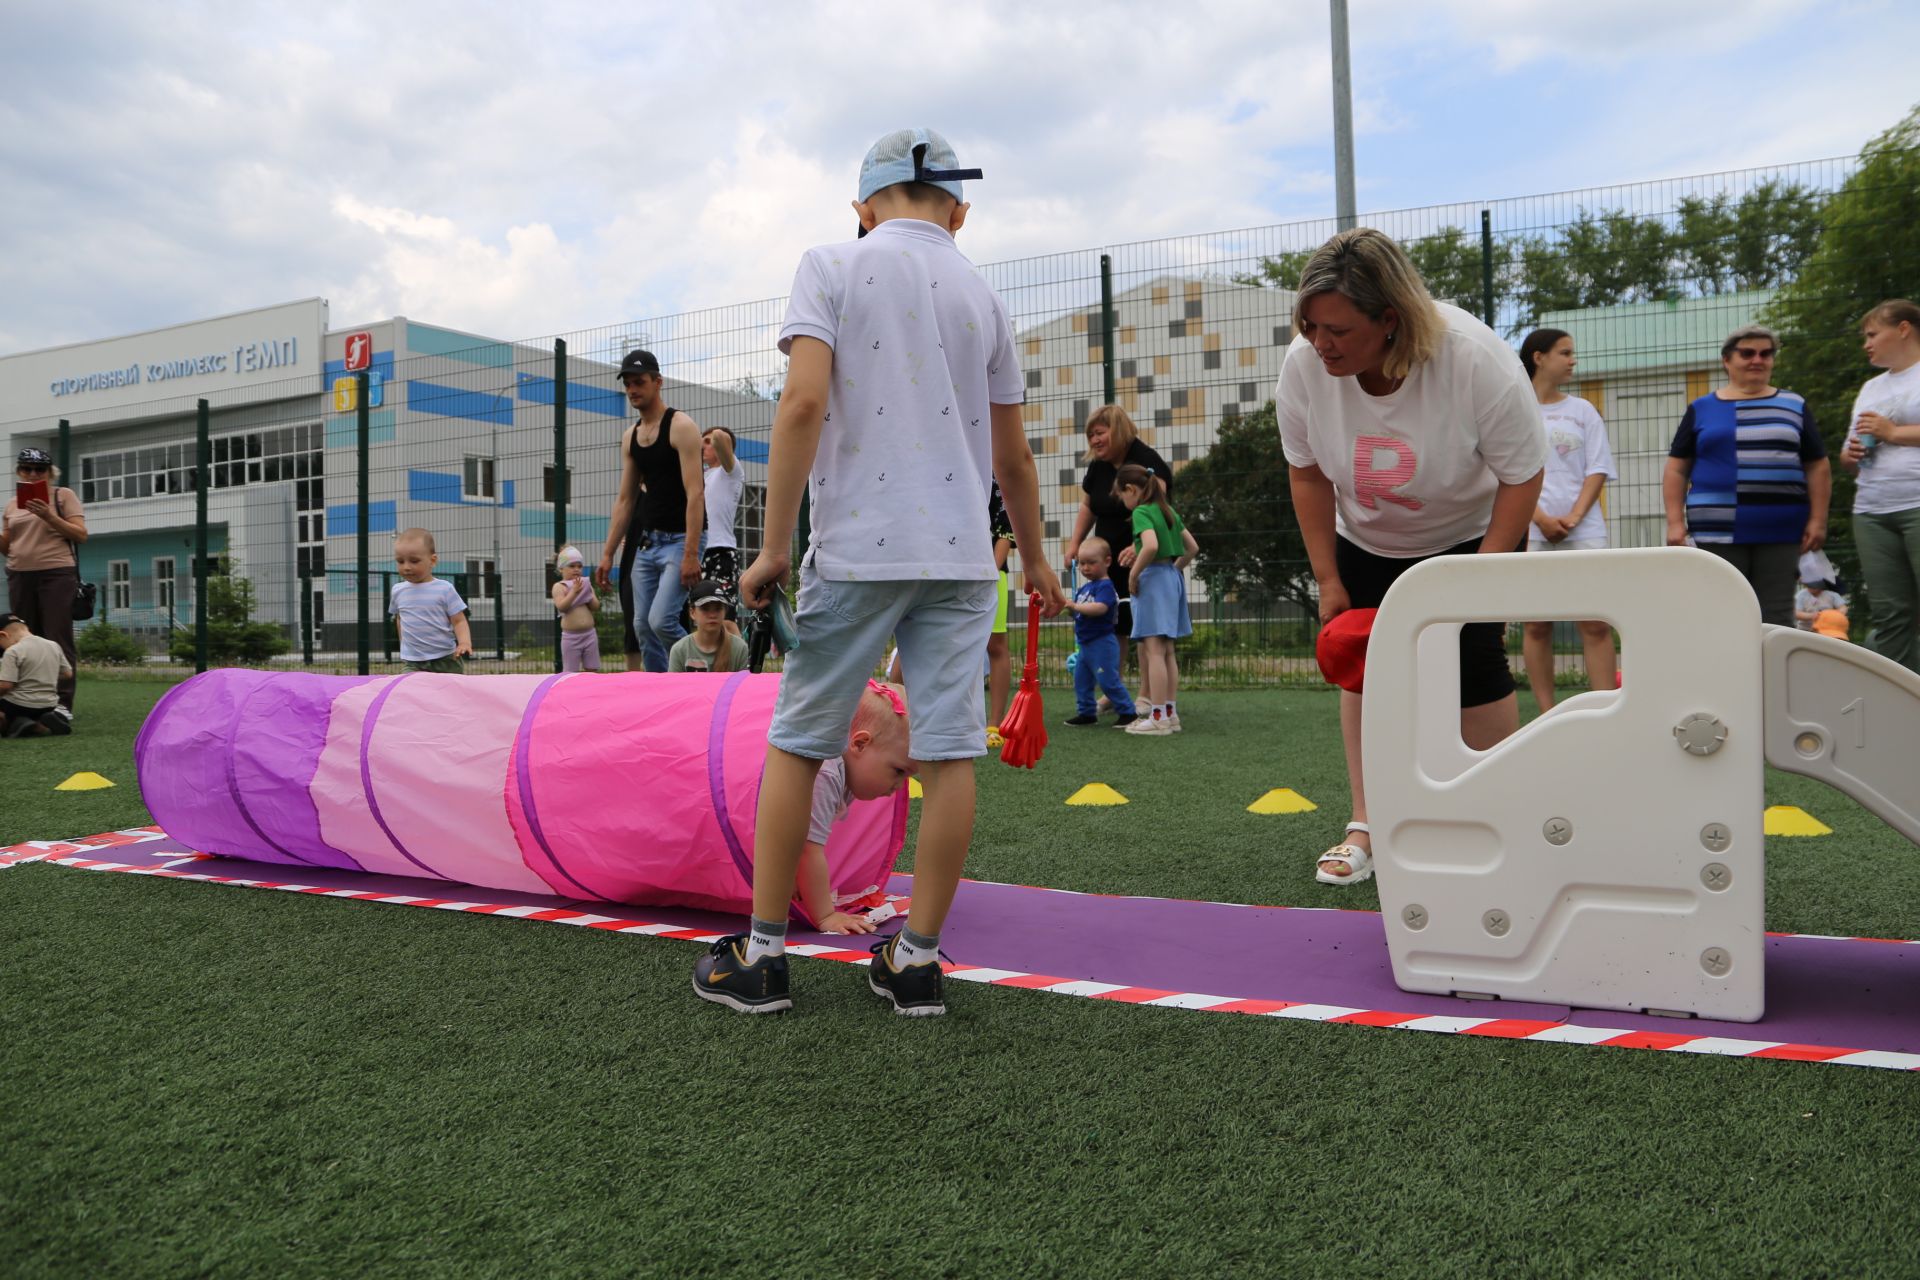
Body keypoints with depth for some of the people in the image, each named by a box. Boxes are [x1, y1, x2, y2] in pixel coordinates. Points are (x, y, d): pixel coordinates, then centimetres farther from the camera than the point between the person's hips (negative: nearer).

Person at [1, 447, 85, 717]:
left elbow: (81, 535, -5)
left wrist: (49, 517, -16)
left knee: (58, 640, -7)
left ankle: (63, 703, -8)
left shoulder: (64, 495, 3)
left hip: (57, 575, -5)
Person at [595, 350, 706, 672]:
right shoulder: (630, 437, 13)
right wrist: (607, 554, 12)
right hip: (646, 542, 8)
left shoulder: (681, 427, -9)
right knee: (642, 625, 5)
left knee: (661, 620, -18)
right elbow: (625, 500, 17)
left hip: (679, 540, -8)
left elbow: (695, 493, -17)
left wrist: (691, 553, -24)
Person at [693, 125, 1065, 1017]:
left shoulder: (832, 266, 3)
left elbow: (804, 401, -12)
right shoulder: (982, 297, 14)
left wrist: (774, 544, -9)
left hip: (857, 548, -3)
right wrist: (1036, 562, 28)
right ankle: (917, 959, 10)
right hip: (962, 553, 4)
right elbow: (1012, 458, 16)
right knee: (948, 751, 3)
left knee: (795, 743, 7)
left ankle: (761, 954, 12)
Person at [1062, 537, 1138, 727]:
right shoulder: (1084, 588, 13)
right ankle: (1086, 712, 23)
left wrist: (1075, 606, -31)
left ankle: (1129, 712, 4)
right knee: (1081, 681, 13)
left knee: (1108, 680, -6)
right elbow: (1079, 612, 17)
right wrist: (1067, 607, -2)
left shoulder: (1105, 586, -15)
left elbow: (1100, 607, -30)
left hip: (1102, 643, -9)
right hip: (1085, 644, 9)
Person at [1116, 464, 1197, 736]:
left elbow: (1151, 545, -28)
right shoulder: (1168, 510, 15)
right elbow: (1192, 547, 18)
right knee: (1167, 651, 11)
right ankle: (1171, 713, 14)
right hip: (1172, 577, 9)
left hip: (1153, 578, -9)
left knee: (1153, 650, -8)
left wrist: (1133, 573, -16)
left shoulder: (1141, 512, -10)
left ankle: (1158, 716, -9)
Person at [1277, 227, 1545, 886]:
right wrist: (1327, 578, -7)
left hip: (1469, 533, -3)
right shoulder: (1304, 364, -23)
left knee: (1475, 670, -10)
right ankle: (1365, 827, 12)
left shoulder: (1476, 359, -33)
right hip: (1365, 544, 3)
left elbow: (1521, 476, -21)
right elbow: (1308, 473, -9)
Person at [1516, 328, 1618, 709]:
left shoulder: (1583, 411, 13)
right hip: (1531, 532, -2)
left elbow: (1597, 470, 7)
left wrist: (1573, 517, -8)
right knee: (1537, 625, 1)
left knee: (1595, 623, -5)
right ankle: (1547, 714, 7)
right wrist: (1542, 519, -13)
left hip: (1583, 531, 2)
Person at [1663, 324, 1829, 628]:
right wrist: (1675, 522, -3)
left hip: (1781, 532, 1)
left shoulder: (1794, 406, 12)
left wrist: (1818, 519, 1)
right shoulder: (1701, 410, 9)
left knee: (1777, 619, 2)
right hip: (1719, 532, -1)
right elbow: (1676, 469, 7)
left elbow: (1818, 467, 11)